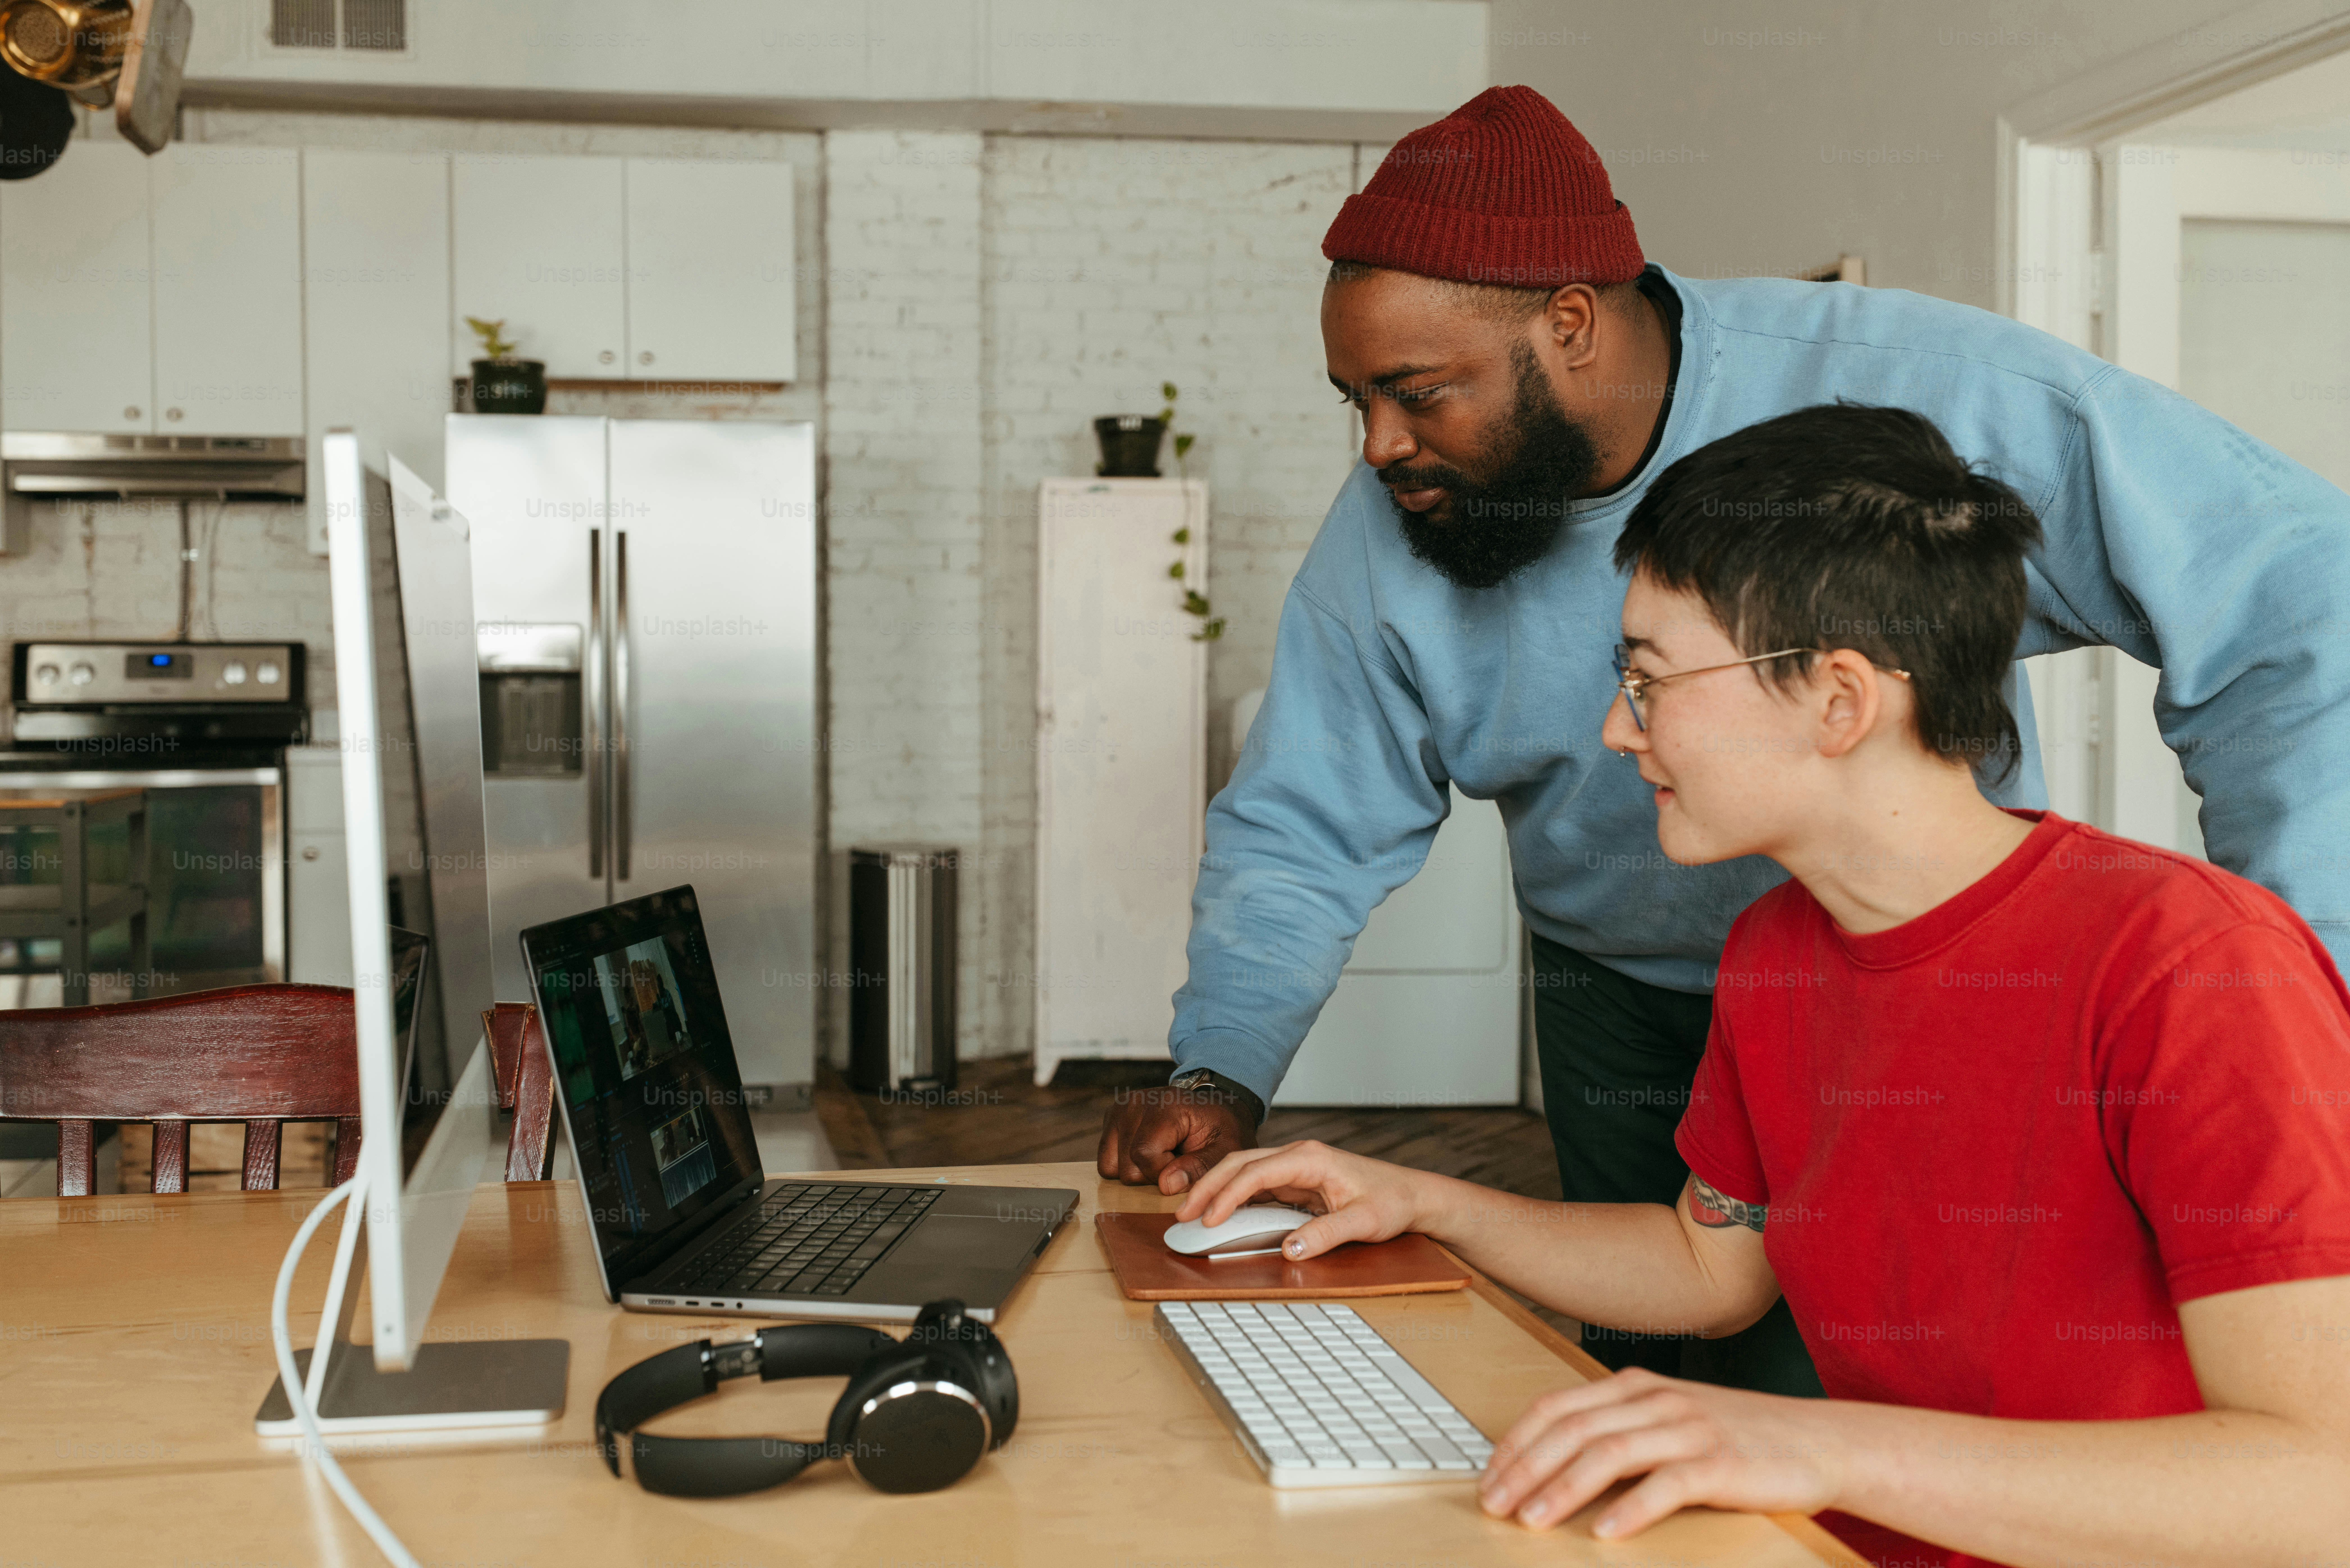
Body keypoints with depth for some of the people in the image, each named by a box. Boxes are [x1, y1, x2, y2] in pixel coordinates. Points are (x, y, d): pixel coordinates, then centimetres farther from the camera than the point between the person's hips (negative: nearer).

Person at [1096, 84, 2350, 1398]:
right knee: (1648, 1372, 9)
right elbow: (1301, 828, -6)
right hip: (1623, 1001, 4)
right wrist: (1225, 1074, -23)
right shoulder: (1385, 538, -14)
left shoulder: (1916, 394, -28)